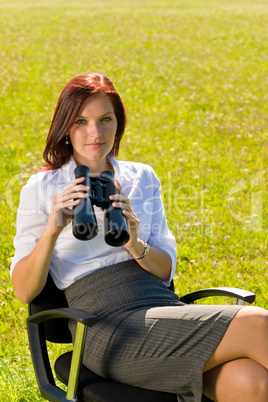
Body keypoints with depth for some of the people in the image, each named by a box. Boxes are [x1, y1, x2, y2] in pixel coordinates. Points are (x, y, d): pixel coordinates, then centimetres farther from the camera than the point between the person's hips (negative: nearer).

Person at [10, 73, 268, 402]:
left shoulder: (142, 178, 17)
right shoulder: (42, 189, 6)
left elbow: (166, 269, 12)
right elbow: (23, 291, 1)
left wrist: (135, 245, -10)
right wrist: (52, 230, -16)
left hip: (164, 304, 4)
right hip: (110, 329, -4)